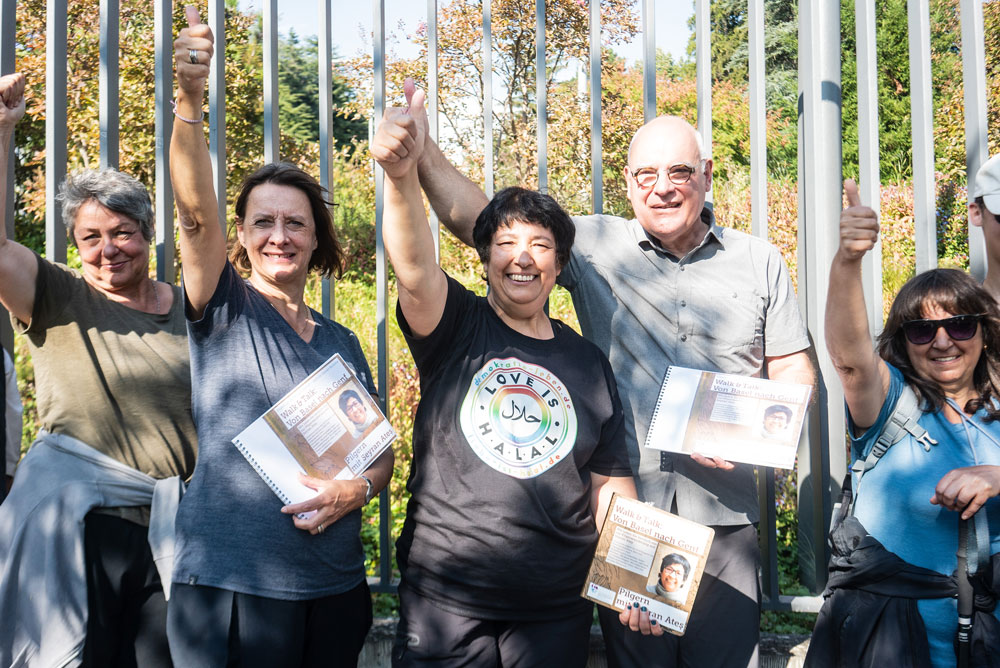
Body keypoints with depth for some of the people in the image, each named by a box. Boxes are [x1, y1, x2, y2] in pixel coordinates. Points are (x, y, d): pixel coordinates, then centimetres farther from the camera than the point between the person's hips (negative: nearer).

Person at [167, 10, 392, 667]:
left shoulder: (341, 341, 11)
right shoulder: (224, 311, -1)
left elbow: (381, 452, 15)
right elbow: (197, 212, -19)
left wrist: (357, 488, -8)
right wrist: (189, 100, -33)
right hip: (232, 587, -4)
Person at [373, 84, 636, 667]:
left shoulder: (589, 362, 9)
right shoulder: (457, 328, 0)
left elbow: (611, 482, 11)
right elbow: (415, 268, -22)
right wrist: (403, 176, -40)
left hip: (556, 608, 3)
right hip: (445, 599, -2)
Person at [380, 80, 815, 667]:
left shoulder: (759, 261, 7)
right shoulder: (594, 248, 3)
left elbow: (794, 370, 9)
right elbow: (483, 222, -3)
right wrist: (422, 155, -17)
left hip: (726, 510, 1)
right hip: (624, 506, -1)